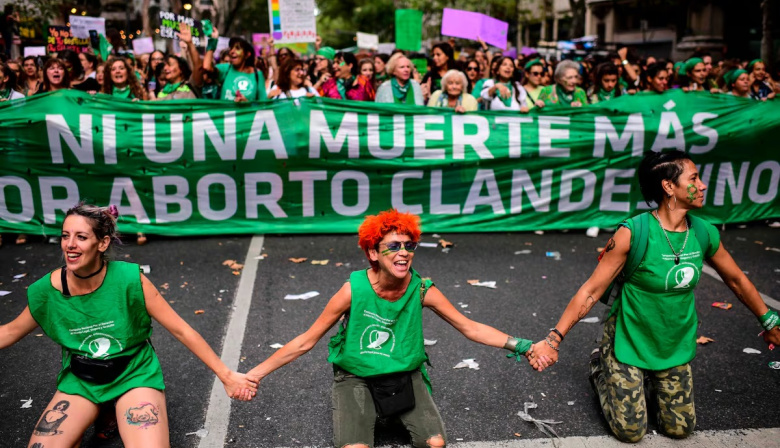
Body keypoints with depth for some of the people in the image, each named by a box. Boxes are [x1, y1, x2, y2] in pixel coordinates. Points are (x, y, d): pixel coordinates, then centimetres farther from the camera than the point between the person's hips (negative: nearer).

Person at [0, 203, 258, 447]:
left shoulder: (129, 279, -22)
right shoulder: (47, 290, -13)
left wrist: (225, 375, -16)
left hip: (134, 375, -4)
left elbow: (181, 330, -16)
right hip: (79, 381, 4)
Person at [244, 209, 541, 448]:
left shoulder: (422, 290, -16)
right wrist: (253, 374, -19)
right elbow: (305, 342, -16)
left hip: (405, 375, 2)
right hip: (356, 378, -2)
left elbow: (470, 328, -6)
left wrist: (517, 345, -16)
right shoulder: (354, 290, -23)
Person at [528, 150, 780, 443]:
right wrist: (554, 339, -25)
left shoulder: (705, 234, -9)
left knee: (680, 429, 10)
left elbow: (737, 280, 10)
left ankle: (654, 378, 36)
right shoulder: (634, 233, -25)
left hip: (675, 347, 5)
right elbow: (591, 291, -21)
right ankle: (601, 369, 27)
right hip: (630, 341, -5)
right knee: (631, 432, 2)